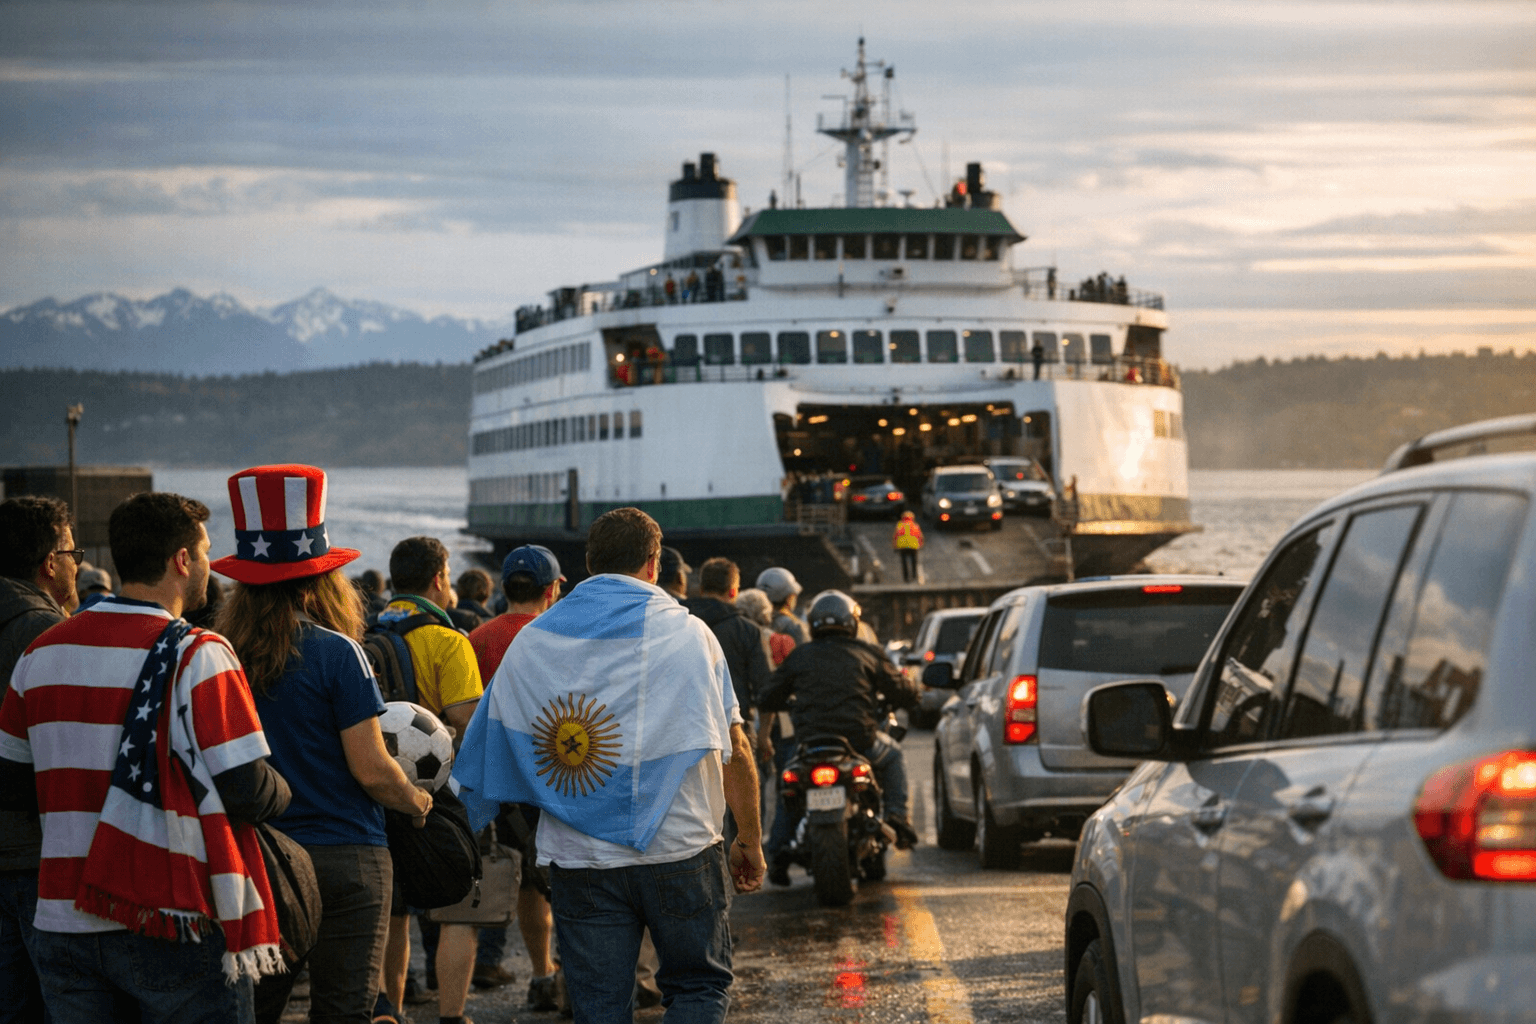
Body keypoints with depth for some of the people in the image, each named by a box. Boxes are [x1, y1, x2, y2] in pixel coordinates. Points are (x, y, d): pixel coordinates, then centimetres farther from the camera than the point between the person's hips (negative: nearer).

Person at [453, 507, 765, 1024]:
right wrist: (750, 842, 9)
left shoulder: (532, 641, 5)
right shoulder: (687, 632, -1)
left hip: (580, 861, 2)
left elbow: (491, 744, 6)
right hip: (680, 851, -2)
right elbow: (733, 749, -1)